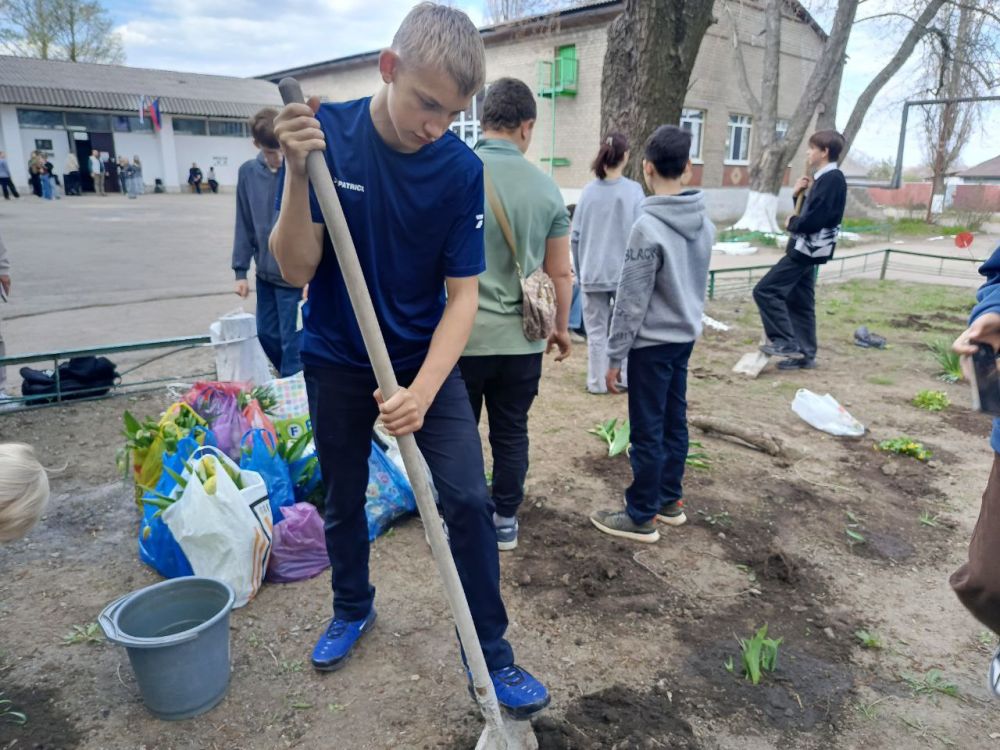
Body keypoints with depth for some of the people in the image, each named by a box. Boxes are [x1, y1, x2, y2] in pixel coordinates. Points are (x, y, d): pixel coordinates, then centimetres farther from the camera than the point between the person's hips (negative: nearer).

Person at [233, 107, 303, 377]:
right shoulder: (248, 172, 2)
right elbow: (244, 225, 7)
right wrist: (240, 270, 6)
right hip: (265, 274, 6)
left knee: (292, 341, 1)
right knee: (266, 335, 17)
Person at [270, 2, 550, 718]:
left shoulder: (462, 168, -14)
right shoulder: (327, 133, -14)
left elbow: (462, 294, -13)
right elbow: (297, 269, -16)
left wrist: (423, 390, -25)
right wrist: (298, 172, -31)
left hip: (425, 360, 0)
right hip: (337, 360, 1)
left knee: (469, 500, -7)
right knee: (344, 500, 16)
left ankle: (490, 651, 14)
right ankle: (353, 608, 43)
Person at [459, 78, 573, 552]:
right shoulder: (546, 188, -1)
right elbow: (560, 273, 5)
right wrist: (561, 327, 19)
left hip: (460, 335, -2)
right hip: (521, 339, 2)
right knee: (511, 433, 15)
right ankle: (505, 522, 29)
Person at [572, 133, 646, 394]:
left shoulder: (588, 191, 1)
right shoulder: (633, 190, -6)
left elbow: (576, 236, 2)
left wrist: (579, 272, 10)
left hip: (592, 273, 1)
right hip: (625, 272, -1)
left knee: (596, 331, 9)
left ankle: (597, 382, 14)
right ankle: (627, 378, 20)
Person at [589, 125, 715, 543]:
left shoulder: (649, 227, -20)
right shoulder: (705, 223, 4)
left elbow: (631, 301, -18)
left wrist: (615, 357, -11)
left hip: (653, 342, -8)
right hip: (686, 337, 8)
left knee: (648, 431, 2)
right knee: (674, 422, 17)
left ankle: (641, 517, 14)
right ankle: (670, 500, 31)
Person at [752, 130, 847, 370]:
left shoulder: (831, 179, -15)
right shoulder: (825, 178, 15)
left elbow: (814, 220, -24)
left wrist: (791, 223, -7)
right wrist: (798, 194, 2)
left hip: (808, 249, -10)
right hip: (807, 248, 10)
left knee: (765, 290, -12)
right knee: (799, 301, 13)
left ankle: (786, 342, -9)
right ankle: (805, 354, 18)